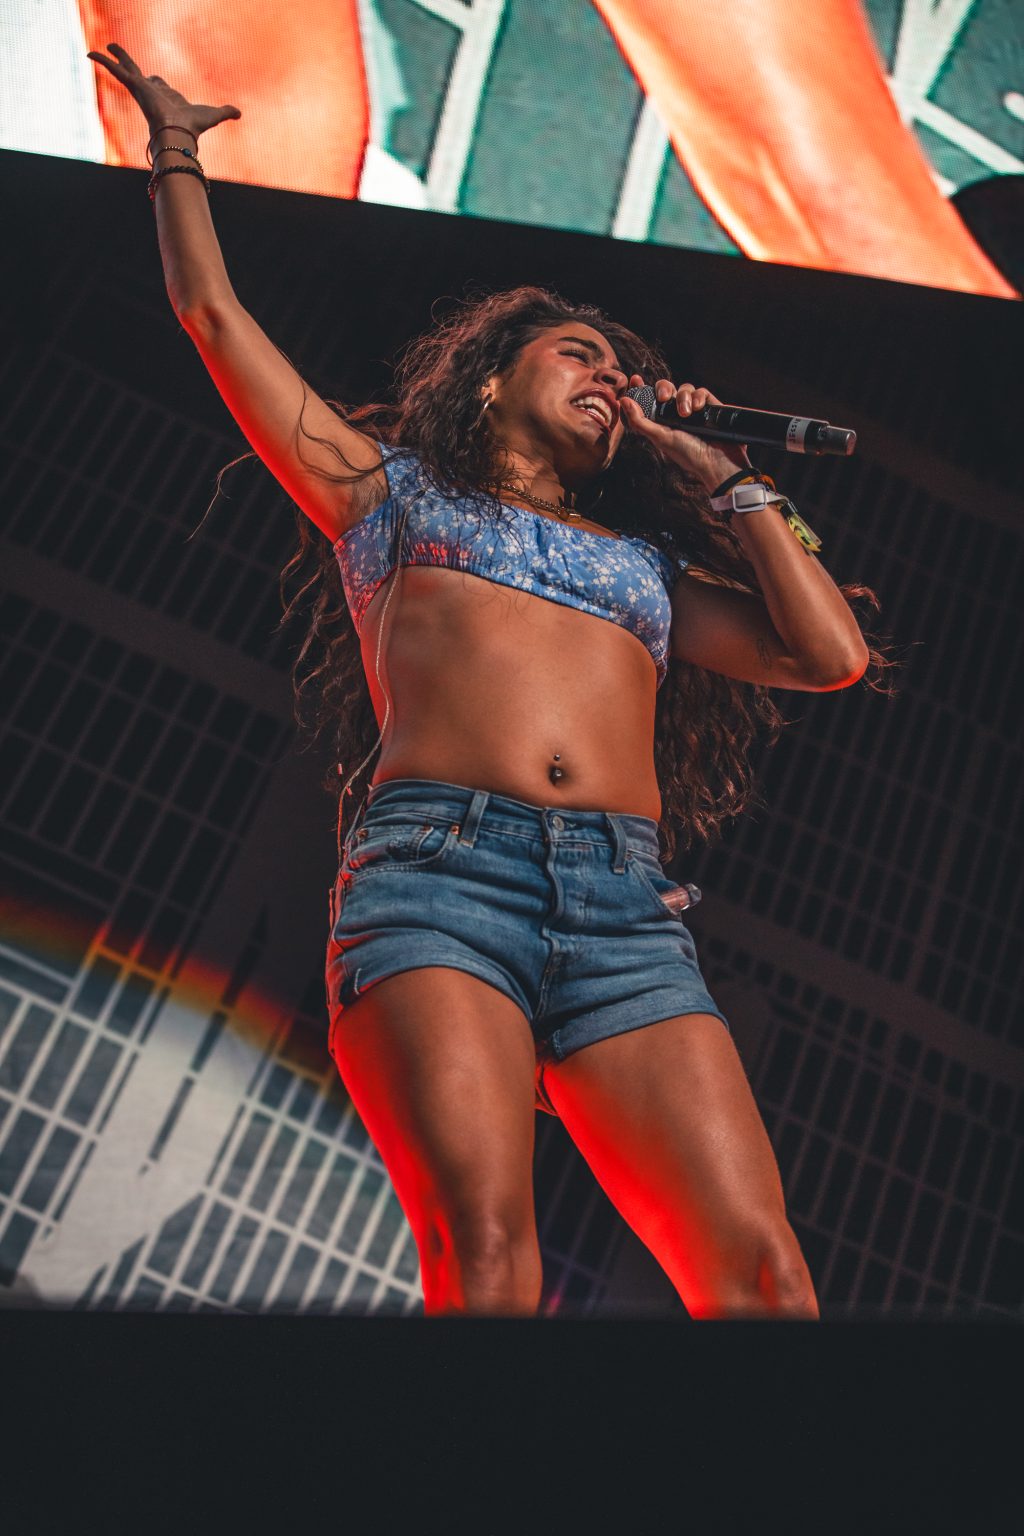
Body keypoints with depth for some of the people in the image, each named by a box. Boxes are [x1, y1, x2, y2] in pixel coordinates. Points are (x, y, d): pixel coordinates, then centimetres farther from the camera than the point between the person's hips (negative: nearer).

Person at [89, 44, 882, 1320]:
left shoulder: (650, 559, 30)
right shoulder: (385, 484, 25)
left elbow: (831, 653, 18)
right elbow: (213, 313, 29)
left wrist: (717, 475, 26)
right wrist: (175, 143, 41)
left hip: (627, 912, 3)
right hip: (436, 868, -3)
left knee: (764, 1280, -14)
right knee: (487, 1252, -24)